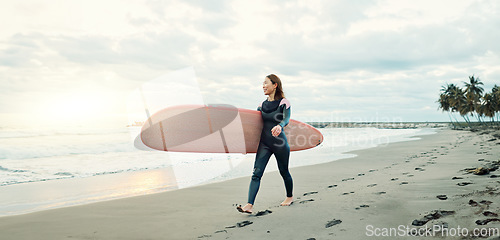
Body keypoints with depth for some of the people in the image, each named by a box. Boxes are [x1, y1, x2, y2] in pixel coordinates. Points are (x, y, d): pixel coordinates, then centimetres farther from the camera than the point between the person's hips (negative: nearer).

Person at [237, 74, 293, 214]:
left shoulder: (284, 103, -7)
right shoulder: (262, 105, 9)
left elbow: (286, 119, -24)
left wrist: (279, 126, -46)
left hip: (280, 142, -4)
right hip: (264, 143, 4)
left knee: (284, 171, 13)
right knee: (256, 173, -8)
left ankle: (290, 196, 38)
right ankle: (250, 205, -13)